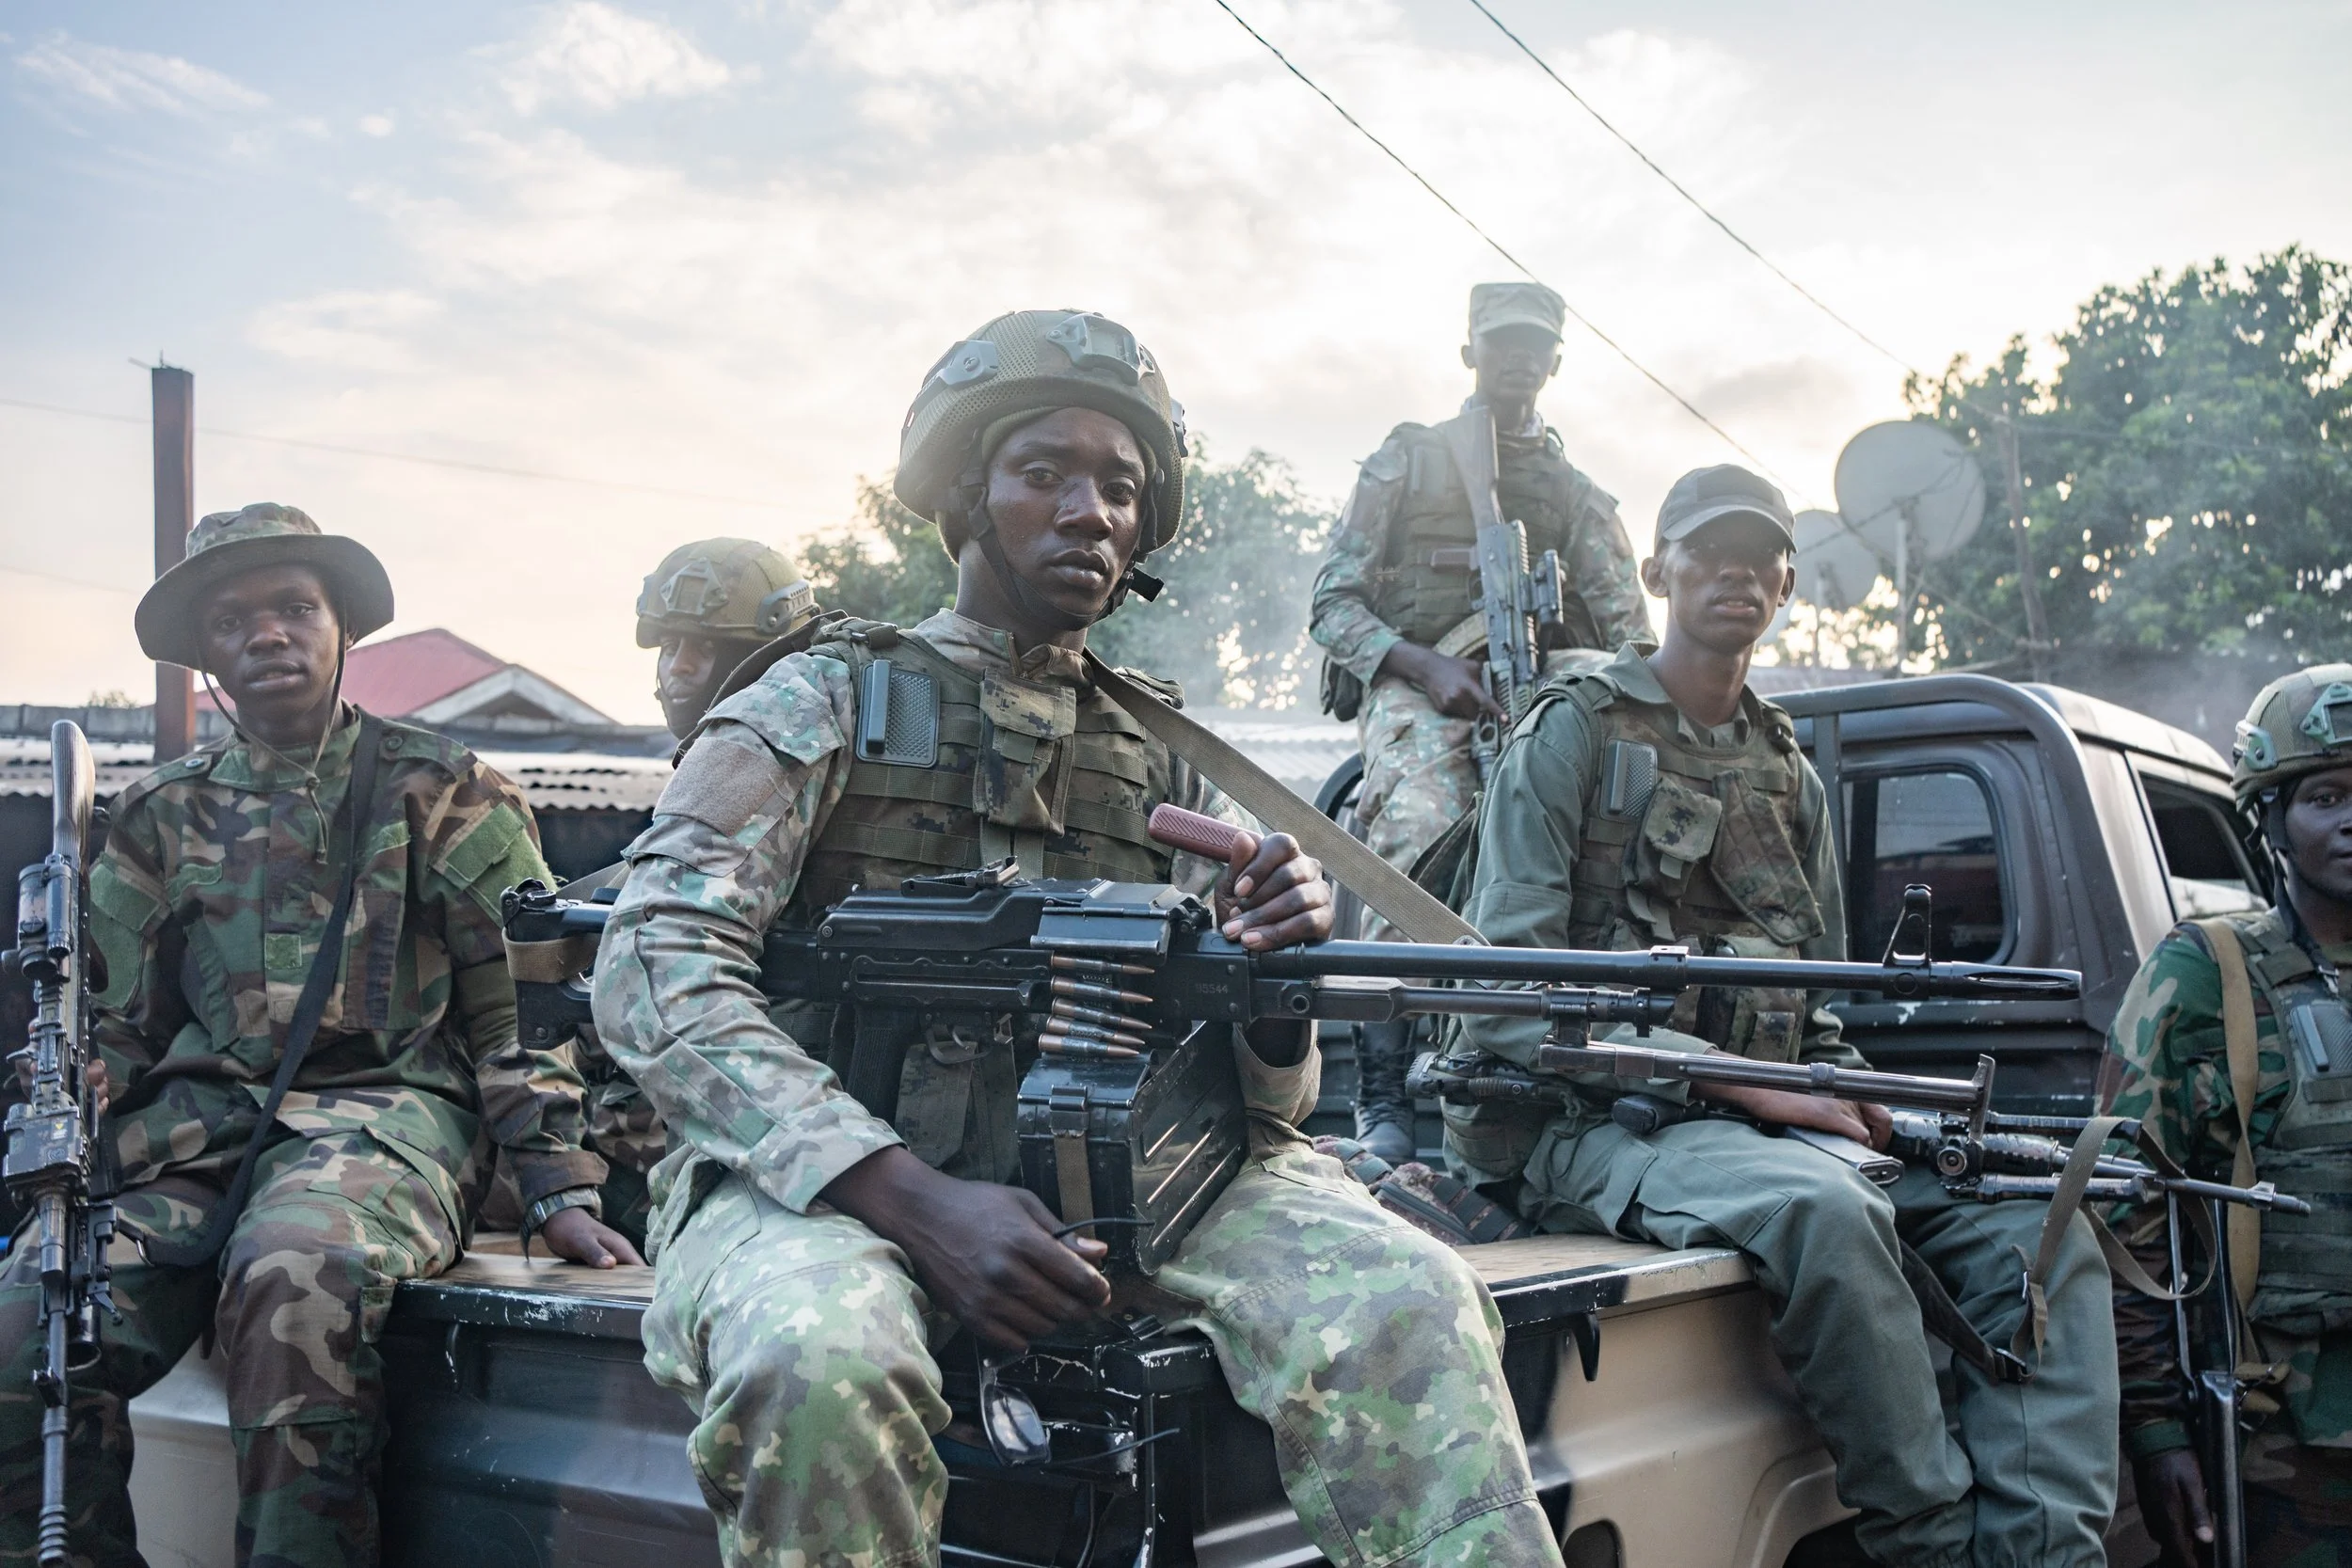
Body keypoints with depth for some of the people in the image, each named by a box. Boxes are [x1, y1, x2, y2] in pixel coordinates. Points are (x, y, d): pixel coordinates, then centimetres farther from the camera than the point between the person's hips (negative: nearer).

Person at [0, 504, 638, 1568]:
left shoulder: (440, 791, 8)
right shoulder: (162, 814, 18)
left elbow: (521, 997, 4)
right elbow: (111, 1027, 19)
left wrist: (559, 1187, -7)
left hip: (385, 1109, -3)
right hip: (192, 1124, 4)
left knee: (296, 1275, -38)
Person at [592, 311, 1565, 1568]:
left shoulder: (1165, 764, 17)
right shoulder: (827, 705, 6)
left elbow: (1261, 1110, 15)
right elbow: (653, 974, -9)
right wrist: (912, 1200, -22)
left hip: (1121, 1175, 3)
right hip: (832, 1176, -2)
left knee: (1405, 1306, -26)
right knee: (817, 1361, -36)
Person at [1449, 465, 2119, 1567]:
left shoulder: (1791, 775, 21)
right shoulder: (1574, 734, 0)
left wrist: (1870, 1106, -2)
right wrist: (1743, 1081, -16)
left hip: (1764, 1126, 7)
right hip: (1591, 1129, -7)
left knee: (2034, 1220, -12)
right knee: (1825, 1209, -35)